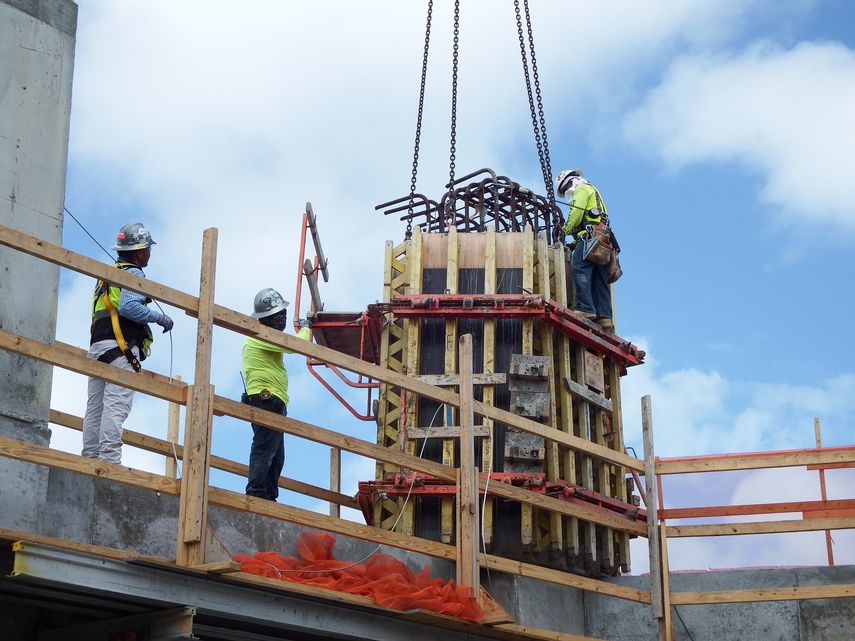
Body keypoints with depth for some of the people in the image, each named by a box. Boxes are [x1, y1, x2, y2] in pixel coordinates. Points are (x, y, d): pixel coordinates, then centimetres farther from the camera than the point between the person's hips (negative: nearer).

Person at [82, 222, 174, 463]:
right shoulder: (133, 273, -3)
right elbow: (128, 306, -18)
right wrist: (160, 317, -8)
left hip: (97, 345, 9)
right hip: (121, 348, -9)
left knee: (95, 407, 6)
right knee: (116, 406, -15)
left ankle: (89, 458, 3)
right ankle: (109, 460, -22)